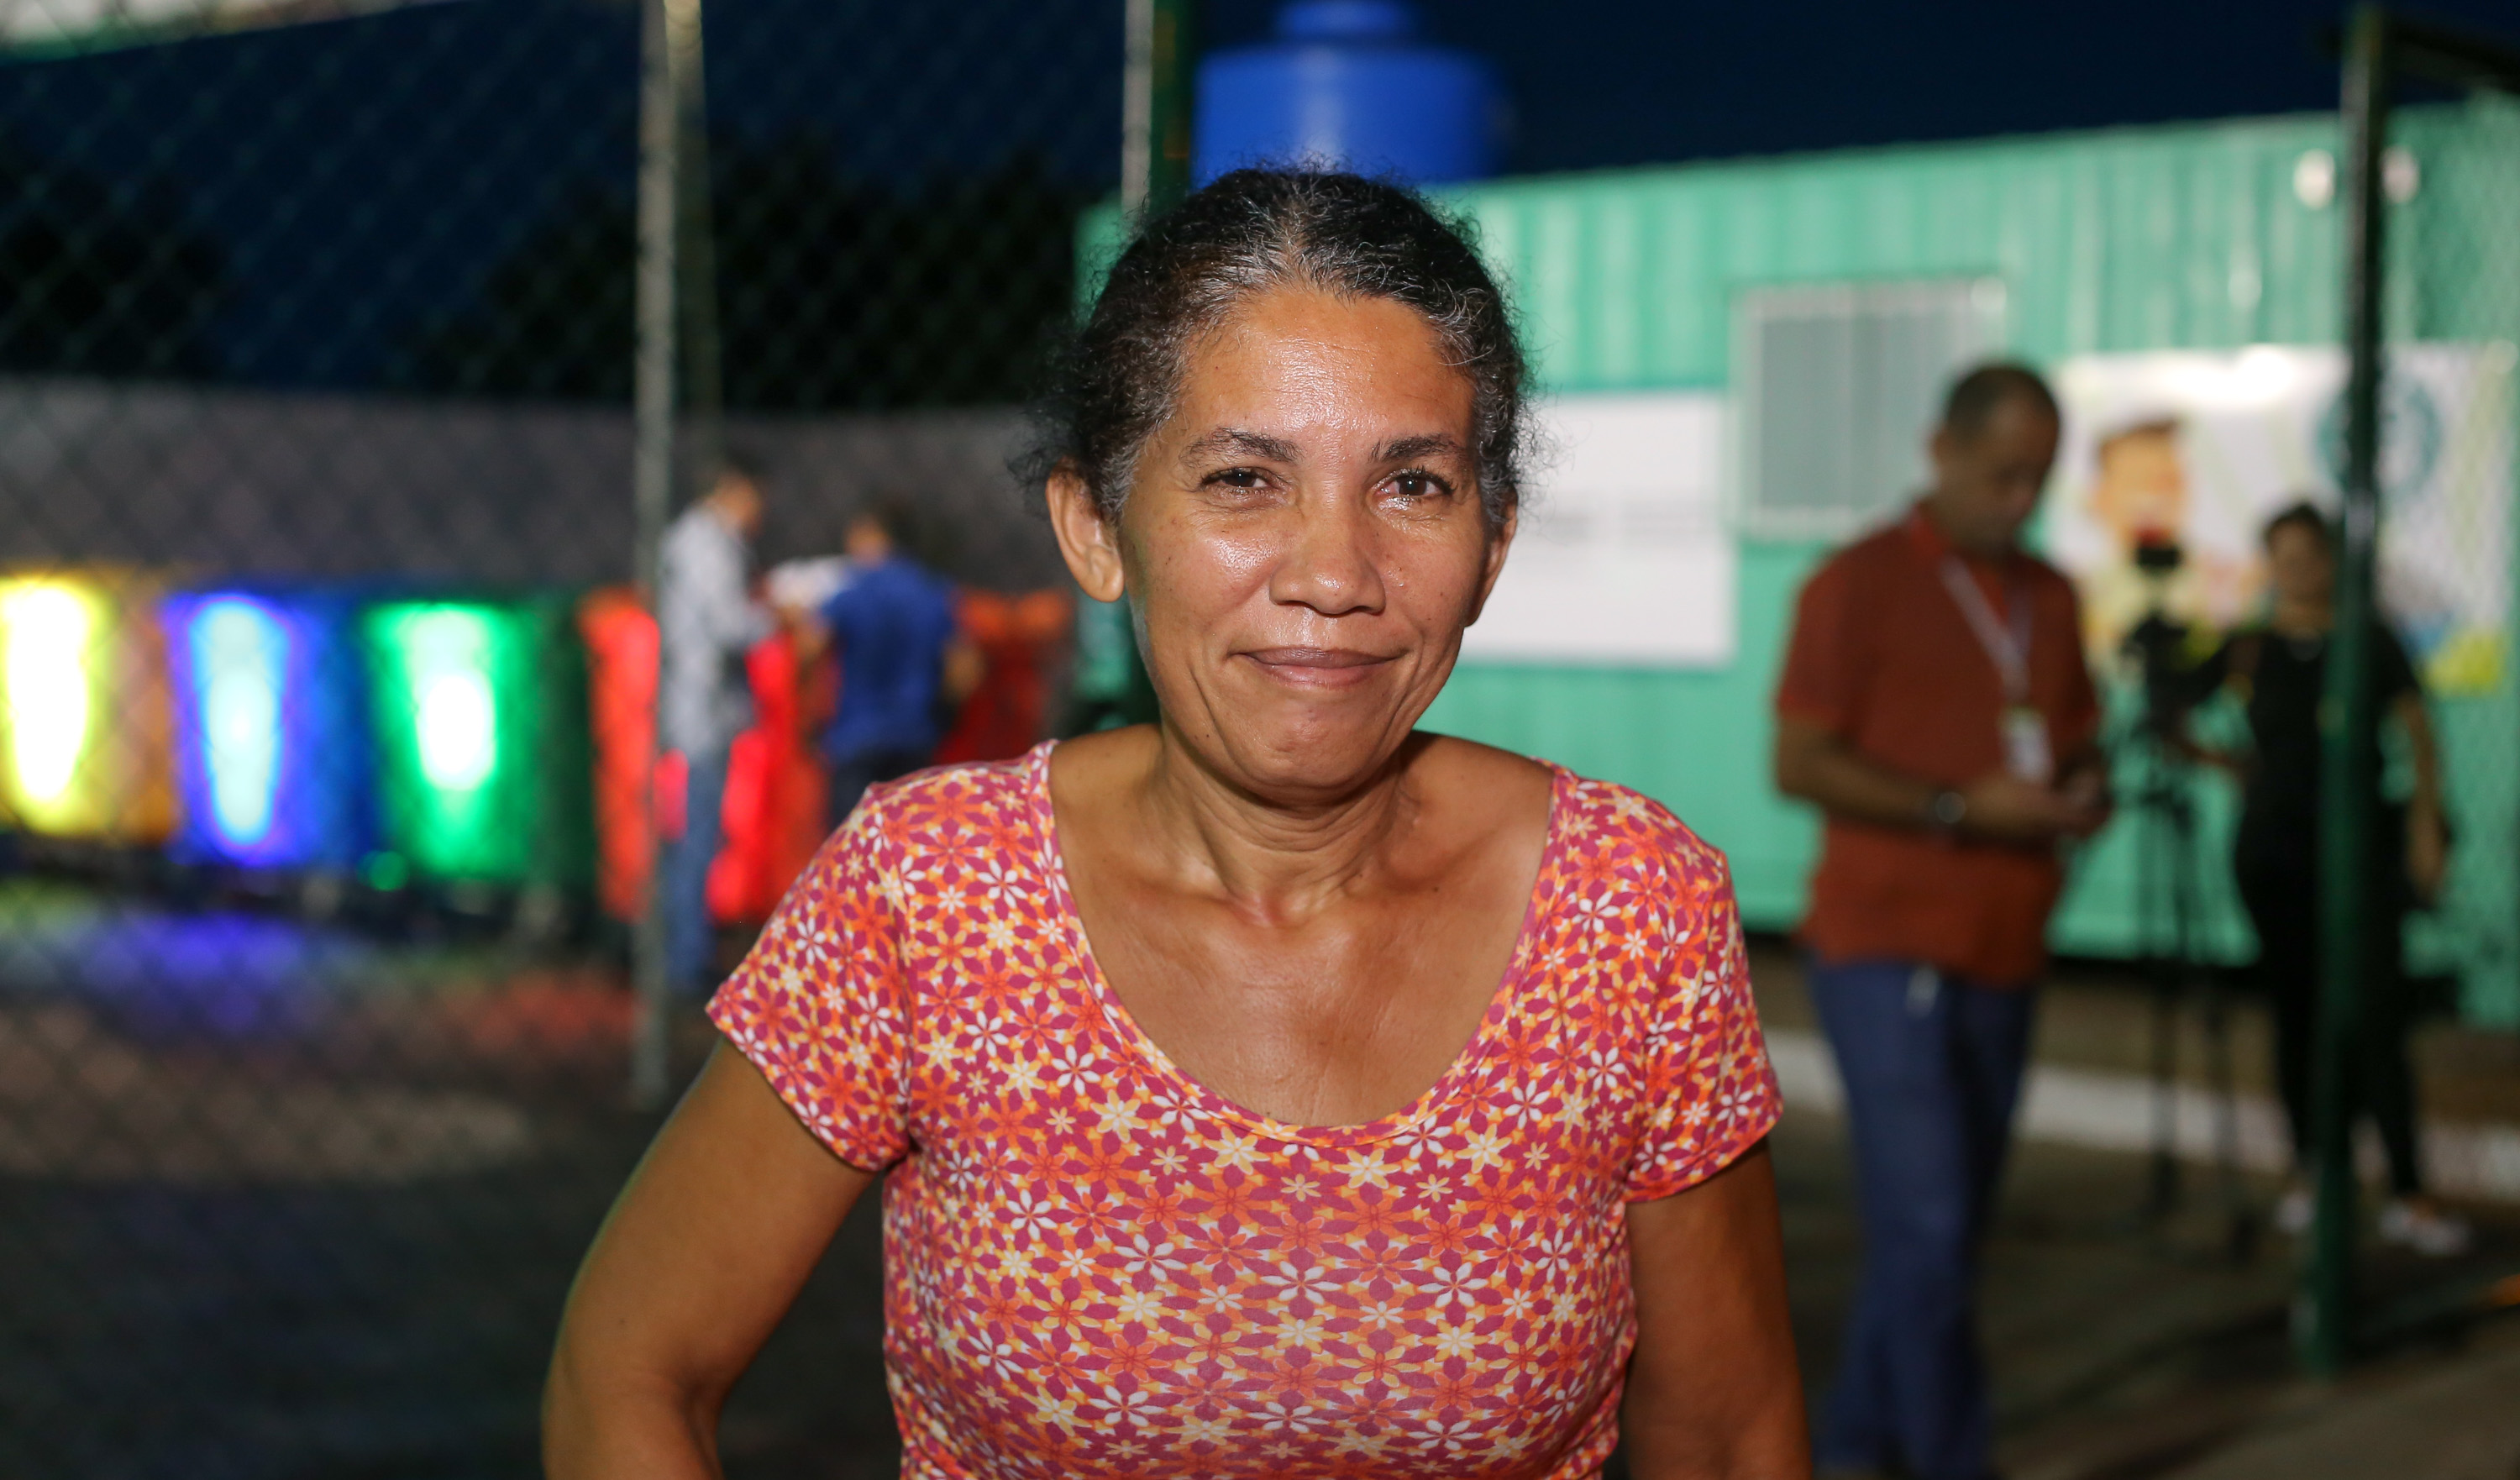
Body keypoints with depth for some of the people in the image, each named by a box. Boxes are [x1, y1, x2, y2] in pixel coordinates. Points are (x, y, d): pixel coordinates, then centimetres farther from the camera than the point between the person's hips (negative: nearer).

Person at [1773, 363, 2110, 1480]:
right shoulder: (1861, 584, -5)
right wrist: (1960, 808, -18)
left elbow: (2075, 745, 22)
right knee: (1926, 1227, -11)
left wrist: (2084, 794, -2)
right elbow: (1797, 761, -11)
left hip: (2002, 959, 6)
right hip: (1888, 954, -6)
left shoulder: (2050, 600, 14)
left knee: (1952, 1223, 10)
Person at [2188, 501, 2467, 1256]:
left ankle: (2408, 1194, -7)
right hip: (2275, 847, 1)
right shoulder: (2246, 649, 4)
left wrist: (2426, 825, -3)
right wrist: (2228, 762, -5)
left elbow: (2418, 735, 6)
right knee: (2297, 1014, 8)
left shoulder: (2371, 643, 3)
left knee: (2378, 1013, -7)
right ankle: (2308, 1172, 20)